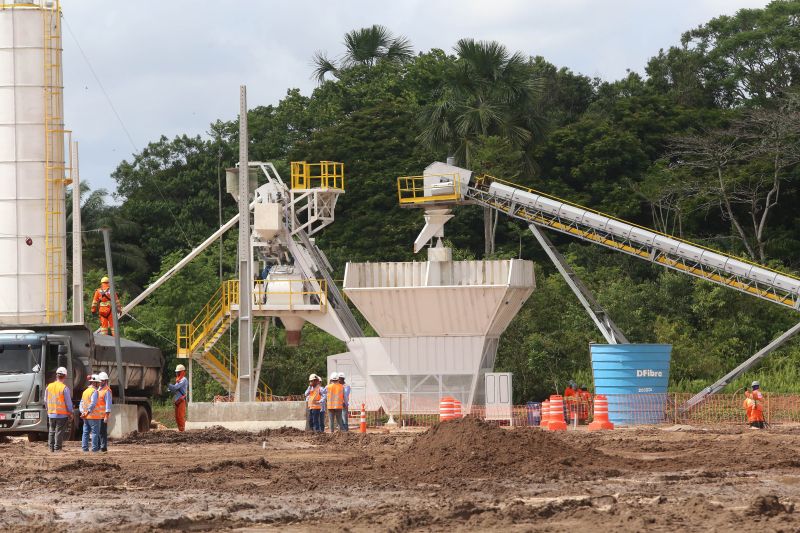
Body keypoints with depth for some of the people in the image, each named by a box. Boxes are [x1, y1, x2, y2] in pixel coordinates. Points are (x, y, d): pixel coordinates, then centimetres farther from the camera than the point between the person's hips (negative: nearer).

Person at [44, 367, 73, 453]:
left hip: (51, 413, 5)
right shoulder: (64, 388, -12)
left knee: (51, 431, 12)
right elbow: (68, 402, -8)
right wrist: (70, 413, 4)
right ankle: (57, 448, -4)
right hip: (62, 414, -5)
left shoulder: (49, 387, 4)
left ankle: (51, 447, 14)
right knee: (59, 432, -2)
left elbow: (45, 400, 13)